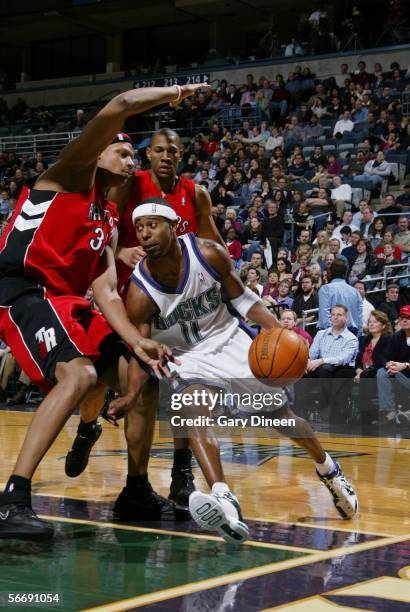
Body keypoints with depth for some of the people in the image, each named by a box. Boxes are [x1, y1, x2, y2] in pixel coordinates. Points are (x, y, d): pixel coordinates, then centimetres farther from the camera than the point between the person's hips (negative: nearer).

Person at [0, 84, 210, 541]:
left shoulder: (108, 223, 23)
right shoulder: (74, 172, 3)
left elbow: (105, 292, 12)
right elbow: (119, 106, -12)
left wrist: (136, 341, -4)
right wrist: (175, 93, 2)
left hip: (65, 301, 10)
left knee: (140, 369, 11)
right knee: (79, 373, -30)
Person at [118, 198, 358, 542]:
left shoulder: (208, 254, -22)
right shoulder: (139, 293, -25)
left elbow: (241, 298, -7)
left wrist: (276, 328, -21)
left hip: (229, 339, 1)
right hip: (187, 357, -1)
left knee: (279, 413, 5)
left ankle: (329, 471, 31)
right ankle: (224, 502, -44)